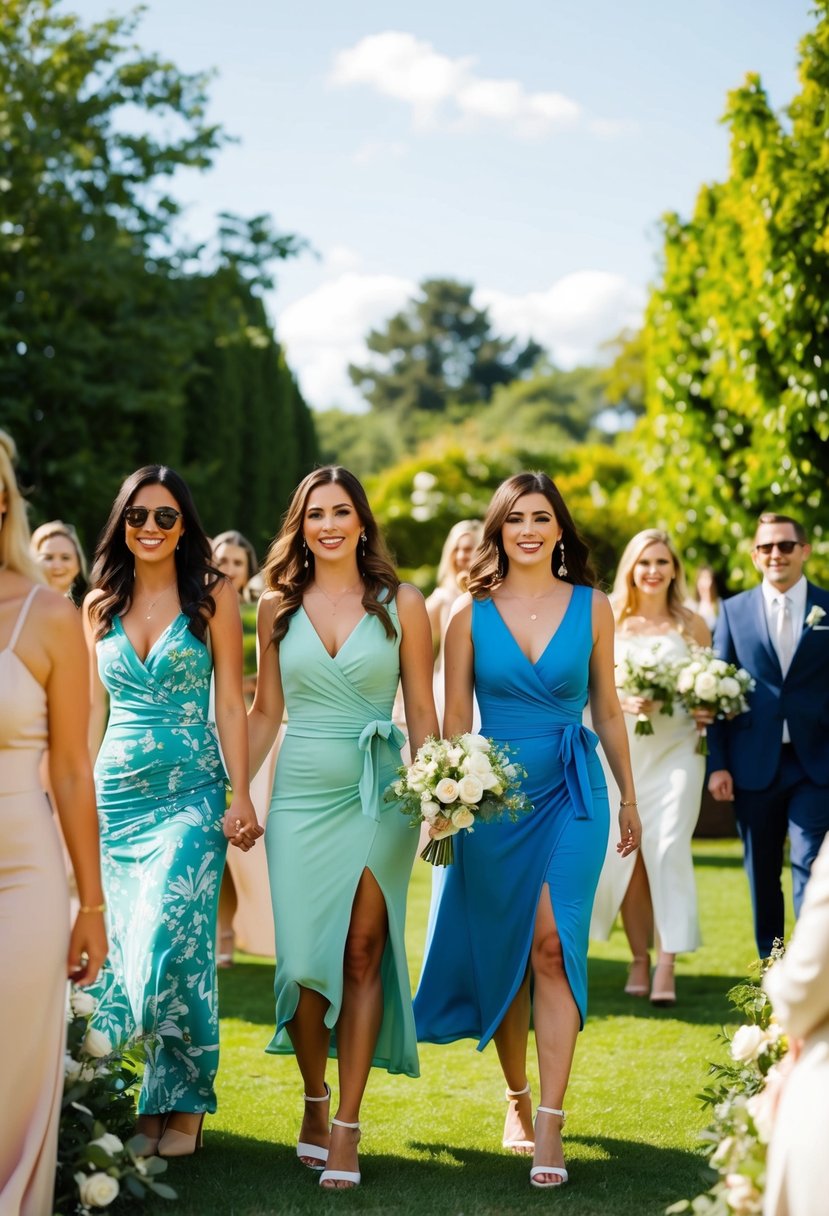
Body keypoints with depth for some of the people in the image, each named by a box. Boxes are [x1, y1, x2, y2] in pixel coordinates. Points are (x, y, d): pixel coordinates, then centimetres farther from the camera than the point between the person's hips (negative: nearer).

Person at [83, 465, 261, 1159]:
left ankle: (182, 1102, 0)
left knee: (169, 936, -13)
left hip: (190, 791, -4)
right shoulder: (100, 605, 10)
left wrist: (242, 796, -8)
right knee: (127, 943, 2)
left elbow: (232, 703, -1)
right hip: (116, 792, 4)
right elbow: (92, 709, 14)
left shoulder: (213, 597, 1)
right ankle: (155, 1100, 12)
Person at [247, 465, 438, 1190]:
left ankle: (347, 1127, 3)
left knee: (361, 954, -4)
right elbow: (266, 711, 11)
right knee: (303, 958, -1)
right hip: (300, 797, 2)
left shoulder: (401, 604, 3)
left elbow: (422, 711, 3)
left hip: (378, 796, -1)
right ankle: (315, 1101, 21)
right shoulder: (278, 606, 8)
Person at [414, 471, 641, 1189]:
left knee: (552, 945, -13)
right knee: (502, 955, 8)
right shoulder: (471, 613, 2)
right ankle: (517, 1098, 27)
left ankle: (550, 1126, -13)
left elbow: (607, 707, 11)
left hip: (572, 793, -1)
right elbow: (454, 717, 4)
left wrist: (630, 798, 14)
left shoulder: (591, 607, 4)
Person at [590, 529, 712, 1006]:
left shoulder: (692, 625, 6)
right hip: (621, 751, 2)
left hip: (676, 750, -1)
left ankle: (666, 967, -14)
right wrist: (623, 702, -14)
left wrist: (706, 711, -11)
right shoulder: (608, 623, 7)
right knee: (627, 856, 2)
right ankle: (639, 960, 13)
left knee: (668, 850, -12)